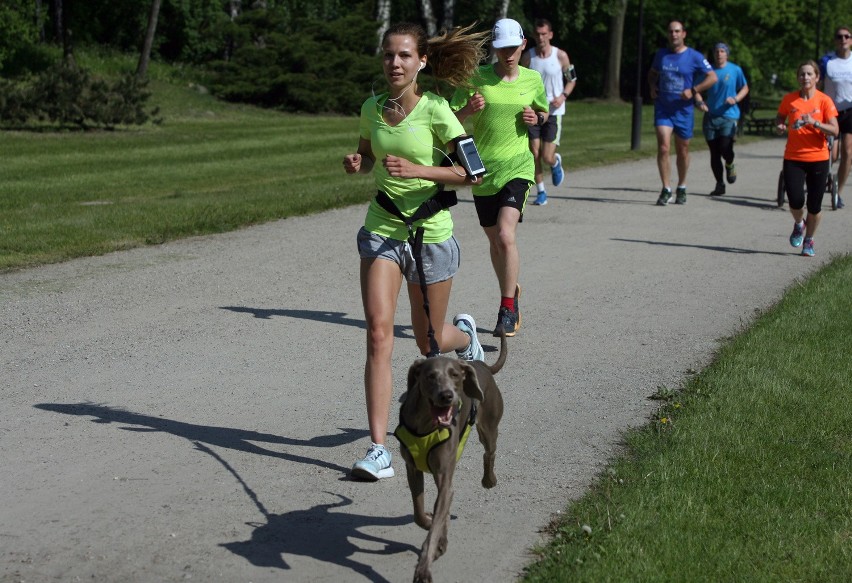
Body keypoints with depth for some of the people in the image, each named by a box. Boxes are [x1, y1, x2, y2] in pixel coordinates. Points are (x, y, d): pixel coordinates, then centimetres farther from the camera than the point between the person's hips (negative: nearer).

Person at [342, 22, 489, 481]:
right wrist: (357, 164, -4)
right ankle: (378, 447, -12)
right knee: (378, 334, -13)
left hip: (430, 233, -3)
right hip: (381, 230, 3)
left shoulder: (435, 110, -12)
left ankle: (465, 336, 52)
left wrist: (417, 170, -24)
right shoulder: (371, 109, 1)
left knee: (429, 343, 13)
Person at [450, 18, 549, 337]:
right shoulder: (477, 77, -3)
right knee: (494, 241, 13)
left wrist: (537, 118, -2)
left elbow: (544, 113, 21)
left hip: (517, 167, -1)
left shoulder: (533, 80, 3)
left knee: (506, 235, -20)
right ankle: (512, 291, 38)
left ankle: (507, 311, -12)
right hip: (482, 169, 1)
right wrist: (468, 109, -24)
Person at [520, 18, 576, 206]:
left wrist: (563, 96, -10)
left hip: (553, 111, -2)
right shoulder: (527, 56, 0)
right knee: (535, 154, -2)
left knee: (547, 157, -6)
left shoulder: (561, 56, -4)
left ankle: (556, 162, 31)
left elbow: (572, 79, 7)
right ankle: (541, 192, 12)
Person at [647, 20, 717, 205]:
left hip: (683, 109, -1)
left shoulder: (694, 57, -4)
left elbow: (712, 77, -3)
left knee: (682, 151, 11)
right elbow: (652, 73, 24)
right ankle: (666, 190, -10)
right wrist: (652, 87, 4)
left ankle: (681, 188, 29)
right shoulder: (661, 54, 7)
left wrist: (693, 90, -15)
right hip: (662, 108, 1)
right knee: (663, 148, -14)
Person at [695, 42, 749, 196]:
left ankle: (729, 166, 19)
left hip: (729, 116, -2)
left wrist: (735, 99, -9)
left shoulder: (735, 70, 1)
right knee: (714, 152, 4)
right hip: (711, 117, 2)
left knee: (725, 149, -17)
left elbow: (745, 88, 10)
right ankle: (719, 184, 16)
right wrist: (700, 101, -10)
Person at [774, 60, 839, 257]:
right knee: (795, 201, -12)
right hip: (793, 158, 1)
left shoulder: (824, 101, -4)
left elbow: (834, 130, -10)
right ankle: (798, 224, 23)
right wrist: (780, 126, -5)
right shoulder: (789, 99, 1)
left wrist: (814, 122, -24)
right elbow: (779, 118, 18)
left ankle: (809, 241, 25)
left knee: (814, 206, 2)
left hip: (818, 158, -1)